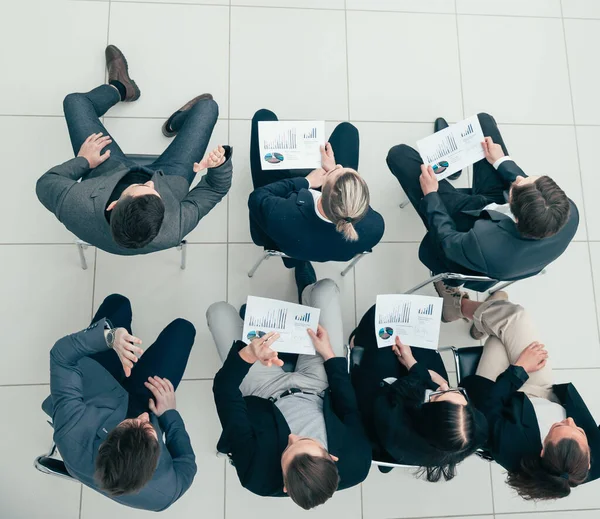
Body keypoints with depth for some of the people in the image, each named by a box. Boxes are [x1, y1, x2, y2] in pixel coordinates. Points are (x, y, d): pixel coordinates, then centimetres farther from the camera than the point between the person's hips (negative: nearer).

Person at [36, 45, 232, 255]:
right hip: (169, 181, -1)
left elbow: (45, 184, -19)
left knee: (75, 101, 8)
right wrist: (220, 165, -45)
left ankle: (119, 88, 42)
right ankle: (178, 122, 36)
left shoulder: (77, 209, -44)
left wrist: (82, 161, -11)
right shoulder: (173, 230, -45)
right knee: (207, 106, -1)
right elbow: (213, 190, -27)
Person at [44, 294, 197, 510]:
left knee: (117, 303, 12)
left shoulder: (72, 432, -45)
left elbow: (61, 354, -35)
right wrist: (169, 413, -16)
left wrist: (107, 336, -50)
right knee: (182, 328, 8)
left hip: (96, 392, 1)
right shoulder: (164, 491, -40)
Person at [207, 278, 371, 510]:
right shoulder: (357, 462, -34)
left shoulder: (257, 474, -39)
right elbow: (347, 406, -15)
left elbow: (226, 396, -30)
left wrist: (246, 355, -43)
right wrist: (329, 354, -11)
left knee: (219, 311, 4)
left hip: (265, 392, -1)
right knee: (325, 289, -3)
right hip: (320, 389, 2)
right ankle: (308, 295, 38)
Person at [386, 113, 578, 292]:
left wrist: (431, 195, -13)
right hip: (497, 206, 4)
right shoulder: (569, 212, -32)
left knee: (399, 154, 2)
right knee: (483, 120, 10)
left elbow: (448, 240, -24)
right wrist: (502, 162, 3)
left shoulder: (485, 245, -48)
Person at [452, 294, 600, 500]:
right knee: (514, 316, -3)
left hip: (506, 400, -3)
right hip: (546, 396, 3)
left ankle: (463, 306, 33)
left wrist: (519, 369, -19)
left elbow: (488, 406, -26)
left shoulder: (512, 448, -43)